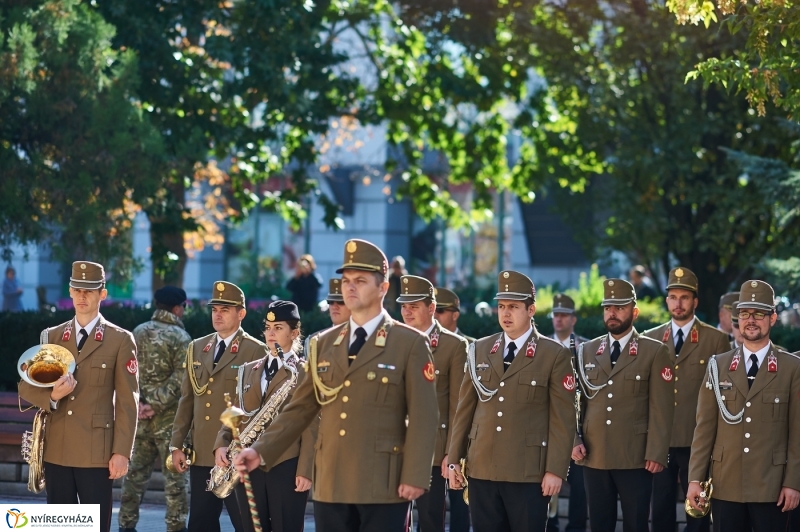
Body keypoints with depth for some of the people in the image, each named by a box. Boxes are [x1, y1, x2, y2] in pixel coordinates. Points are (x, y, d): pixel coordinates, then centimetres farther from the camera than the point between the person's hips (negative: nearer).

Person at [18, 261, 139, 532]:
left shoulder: (120, 340, 1)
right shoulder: (51, 337, 12)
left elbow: (128, 401, -3)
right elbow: (26, 386, 11)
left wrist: (122, 452, -10)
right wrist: (52, 396, -12)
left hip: (96, 452, -4)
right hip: (56, 450, 4)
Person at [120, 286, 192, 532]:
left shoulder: (138, 333, 7)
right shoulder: (180, 337, -9)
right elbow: (179, 379, -17)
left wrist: (138, 401, -1)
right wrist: (156, 405, -14)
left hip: (141, 414, 5)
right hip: (168, 417, -5)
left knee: (136, 471, 11)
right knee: (174, 474, 0)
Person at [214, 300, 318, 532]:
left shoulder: (306, 373, -1)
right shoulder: (248, 370, 17)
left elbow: (311, 426, -6)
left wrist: (305, 470, -13)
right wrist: (221, 444, -1)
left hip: (286, 466, -5)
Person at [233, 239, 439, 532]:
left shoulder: (410, 344, -1)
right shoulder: (323, 344, 14)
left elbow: (423, 417, -5)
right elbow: (300, 409, 13)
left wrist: (415, 476, -13)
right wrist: (261, 451, 2)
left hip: (383, 486, -5)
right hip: (331, 485, 5)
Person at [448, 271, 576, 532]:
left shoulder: (555, 355, -1)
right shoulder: (480, 350, 11)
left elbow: (562, 419, -4)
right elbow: (465, 409, 12)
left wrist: (556, 470, -10)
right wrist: (454, 459, 7)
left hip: (529, 472, -4)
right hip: (482, 470, 4)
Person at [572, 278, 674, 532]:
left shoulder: (654, 352, 0)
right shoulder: (587, 351, 12)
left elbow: (661, 408, -4)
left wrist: (656, 453, -11)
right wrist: (575, 441, -1)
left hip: (635, 458, -3)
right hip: (594, 457, 4)